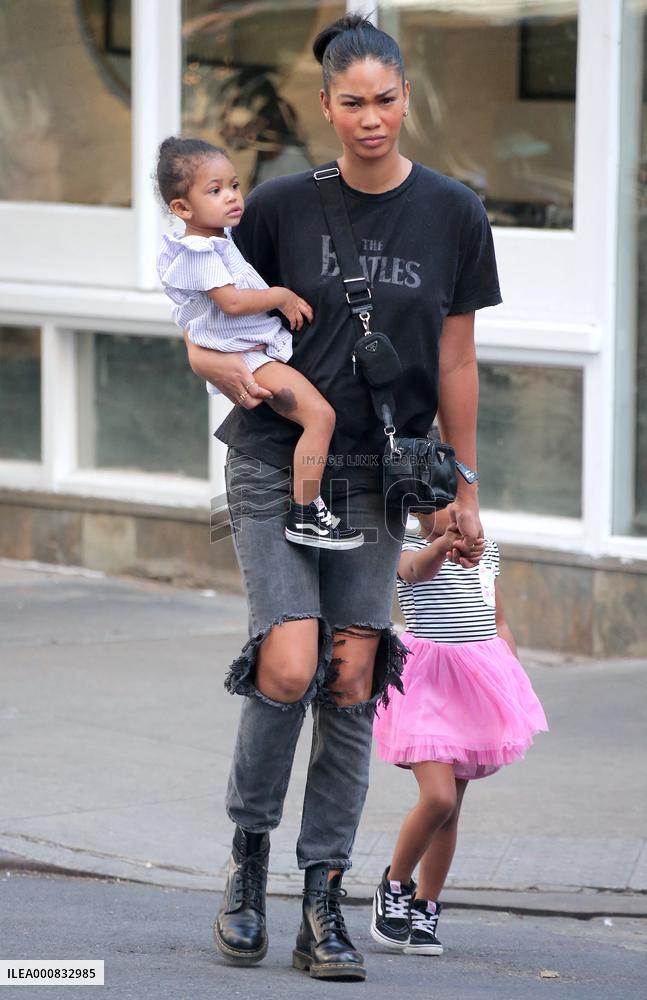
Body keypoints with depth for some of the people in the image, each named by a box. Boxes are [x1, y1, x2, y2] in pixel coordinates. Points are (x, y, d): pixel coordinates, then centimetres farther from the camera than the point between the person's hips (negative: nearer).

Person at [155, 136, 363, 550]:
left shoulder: (219, 240, 13)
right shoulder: (200, 253, -19)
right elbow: (232, 301, -27)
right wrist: (282, 296, -16)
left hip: (262, 347, 11)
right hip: (244, 356, -11)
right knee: (320, 414, -21)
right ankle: (305, 515, -19)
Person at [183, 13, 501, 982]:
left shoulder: (453, 215, 2)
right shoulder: (283, 205, -3)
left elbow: (455, 361, 8)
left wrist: (463, 489, 8)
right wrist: (238, 372, -16)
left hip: (377, 475, 2)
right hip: (275, 463, -2)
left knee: (353, 681, 0)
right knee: (289, 667, -16)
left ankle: (323, 903, 8)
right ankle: (249, 849, 8)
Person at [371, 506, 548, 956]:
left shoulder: (487, 550, 12)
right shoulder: (410, 549, -7)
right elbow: (416, 569, -33)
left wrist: (515, 688, 18)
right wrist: (442, 545, -55)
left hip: (481, 679, 5)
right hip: (428, 681, -5)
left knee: (451, 805, 7)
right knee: (438, 797, -17)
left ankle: (425, 909, 16)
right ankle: (394, 887, 5)